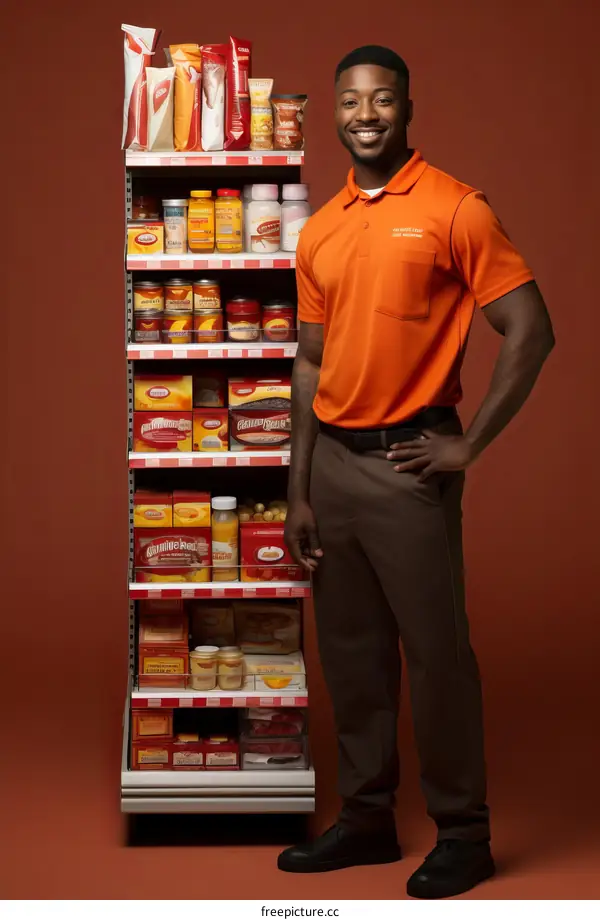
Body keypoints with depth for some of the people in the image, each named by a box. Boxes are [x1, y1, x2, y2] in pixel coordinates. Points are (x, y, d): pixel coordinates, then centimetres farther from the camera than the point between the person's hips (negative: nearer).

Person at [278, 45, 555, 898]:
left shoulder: (454, 209, -6)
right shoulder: (319, 231, 11)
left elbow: (531, 331, -9)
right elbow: (310, 365, 13)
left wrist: (469, 445, -10)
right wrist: (298, 493, 10)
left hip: (407, 462, -6)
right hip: (332, 458, 6)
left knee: (435, 650, 0)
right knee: (350, 650, 12)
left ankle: (463, 832, 13)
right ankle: (366, 817, 24)